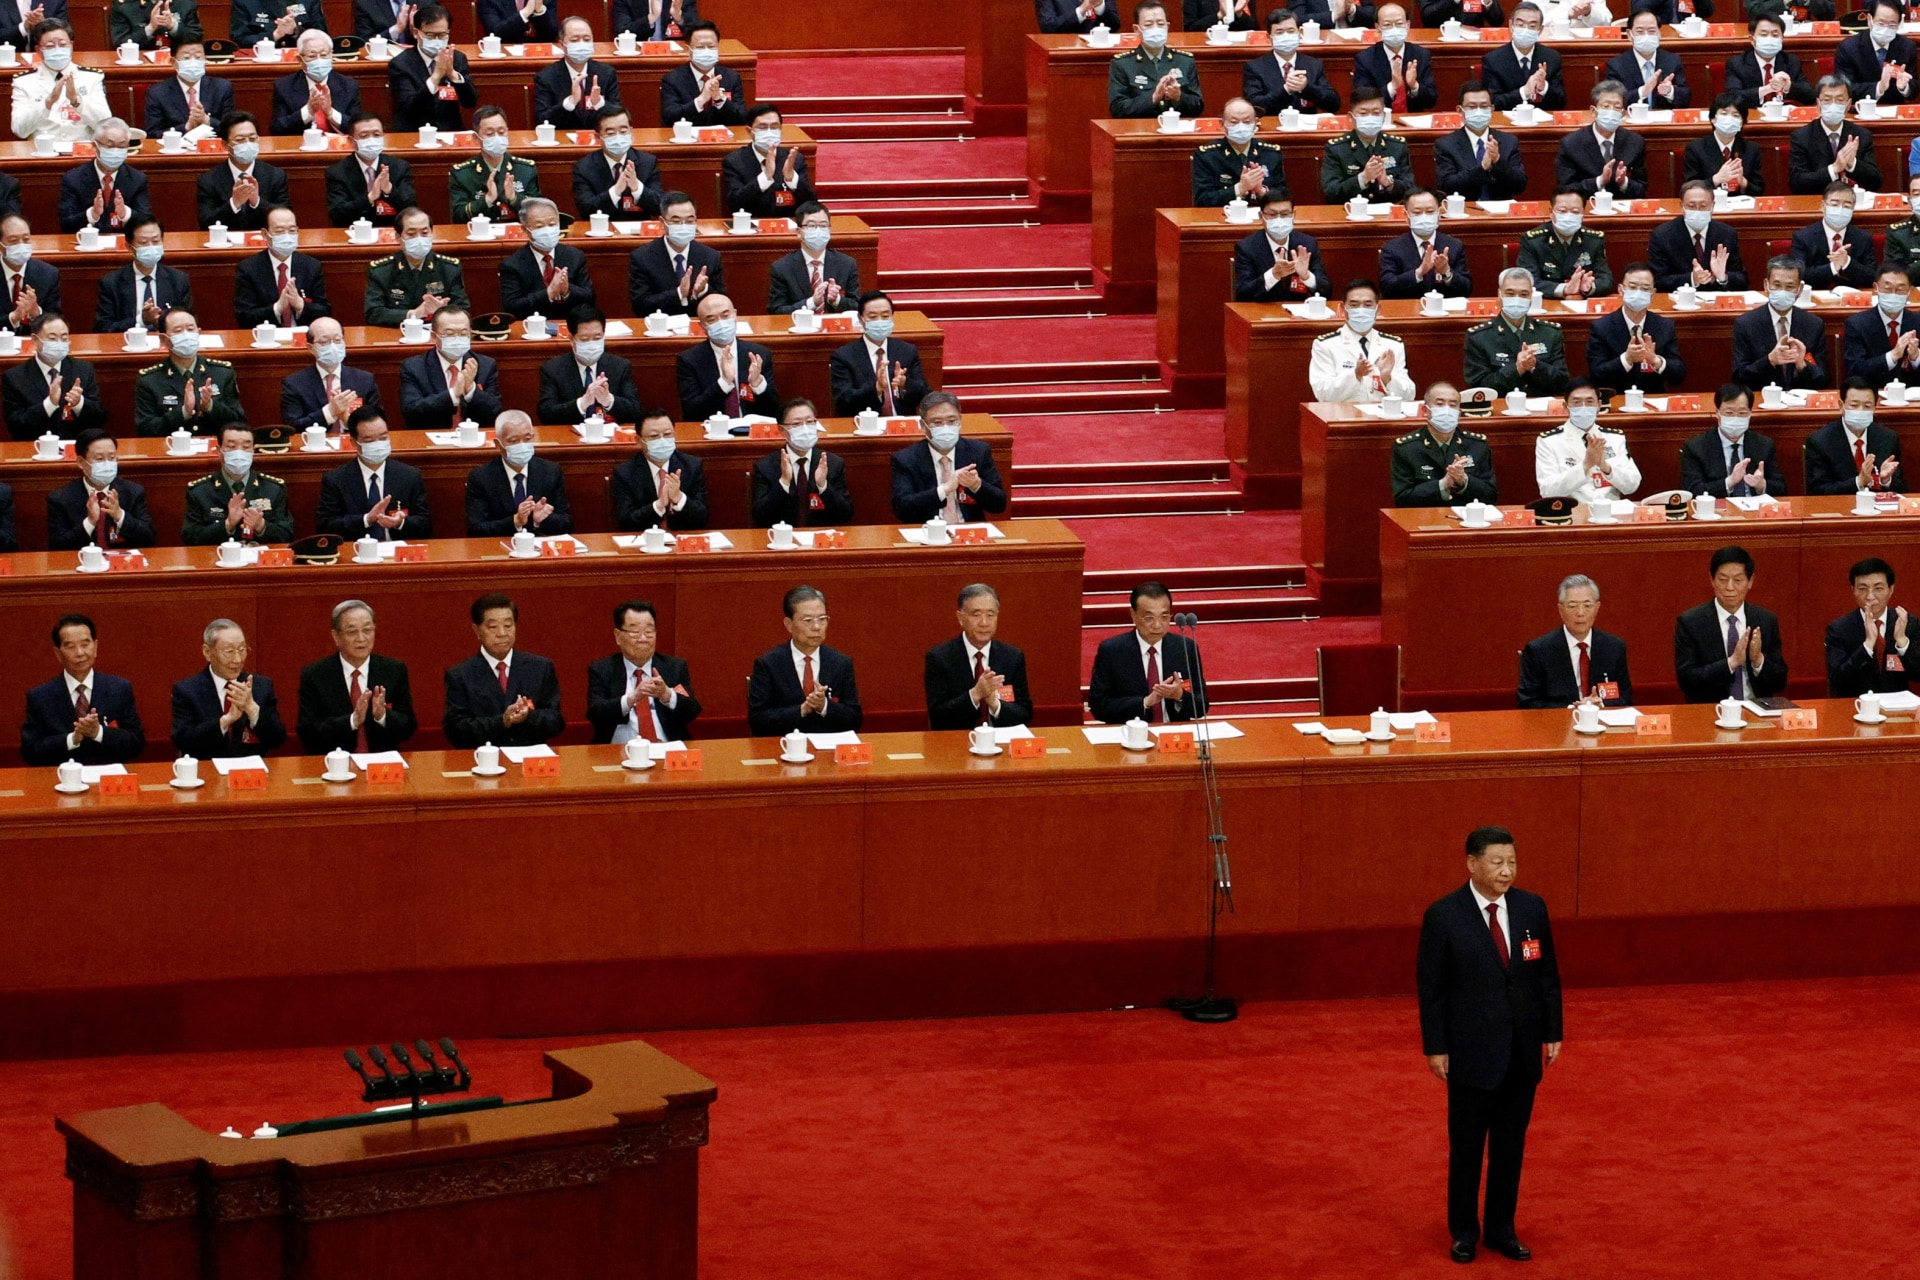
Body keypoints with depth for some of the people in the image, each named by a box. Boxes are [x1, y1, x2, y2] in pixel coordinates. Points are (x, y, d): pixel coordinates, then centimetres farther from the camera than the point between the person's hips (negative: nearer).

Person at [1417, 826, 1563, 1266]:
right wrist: (1435, 1047, -8)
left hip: (1522, 1051, 3)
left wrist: (1553, 1032, 5)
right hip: (1472, 1050, -3)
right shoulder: (1444, 916, -11)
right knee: (1466, 1145, 9)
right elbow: (1431, 986, -7)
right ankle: (1465, 1231, 23)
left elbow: (1548, 975, 6)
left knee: (1510, 1145, 11)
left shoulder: (1532, 908, 0)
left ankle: (1502, 1229, 23)